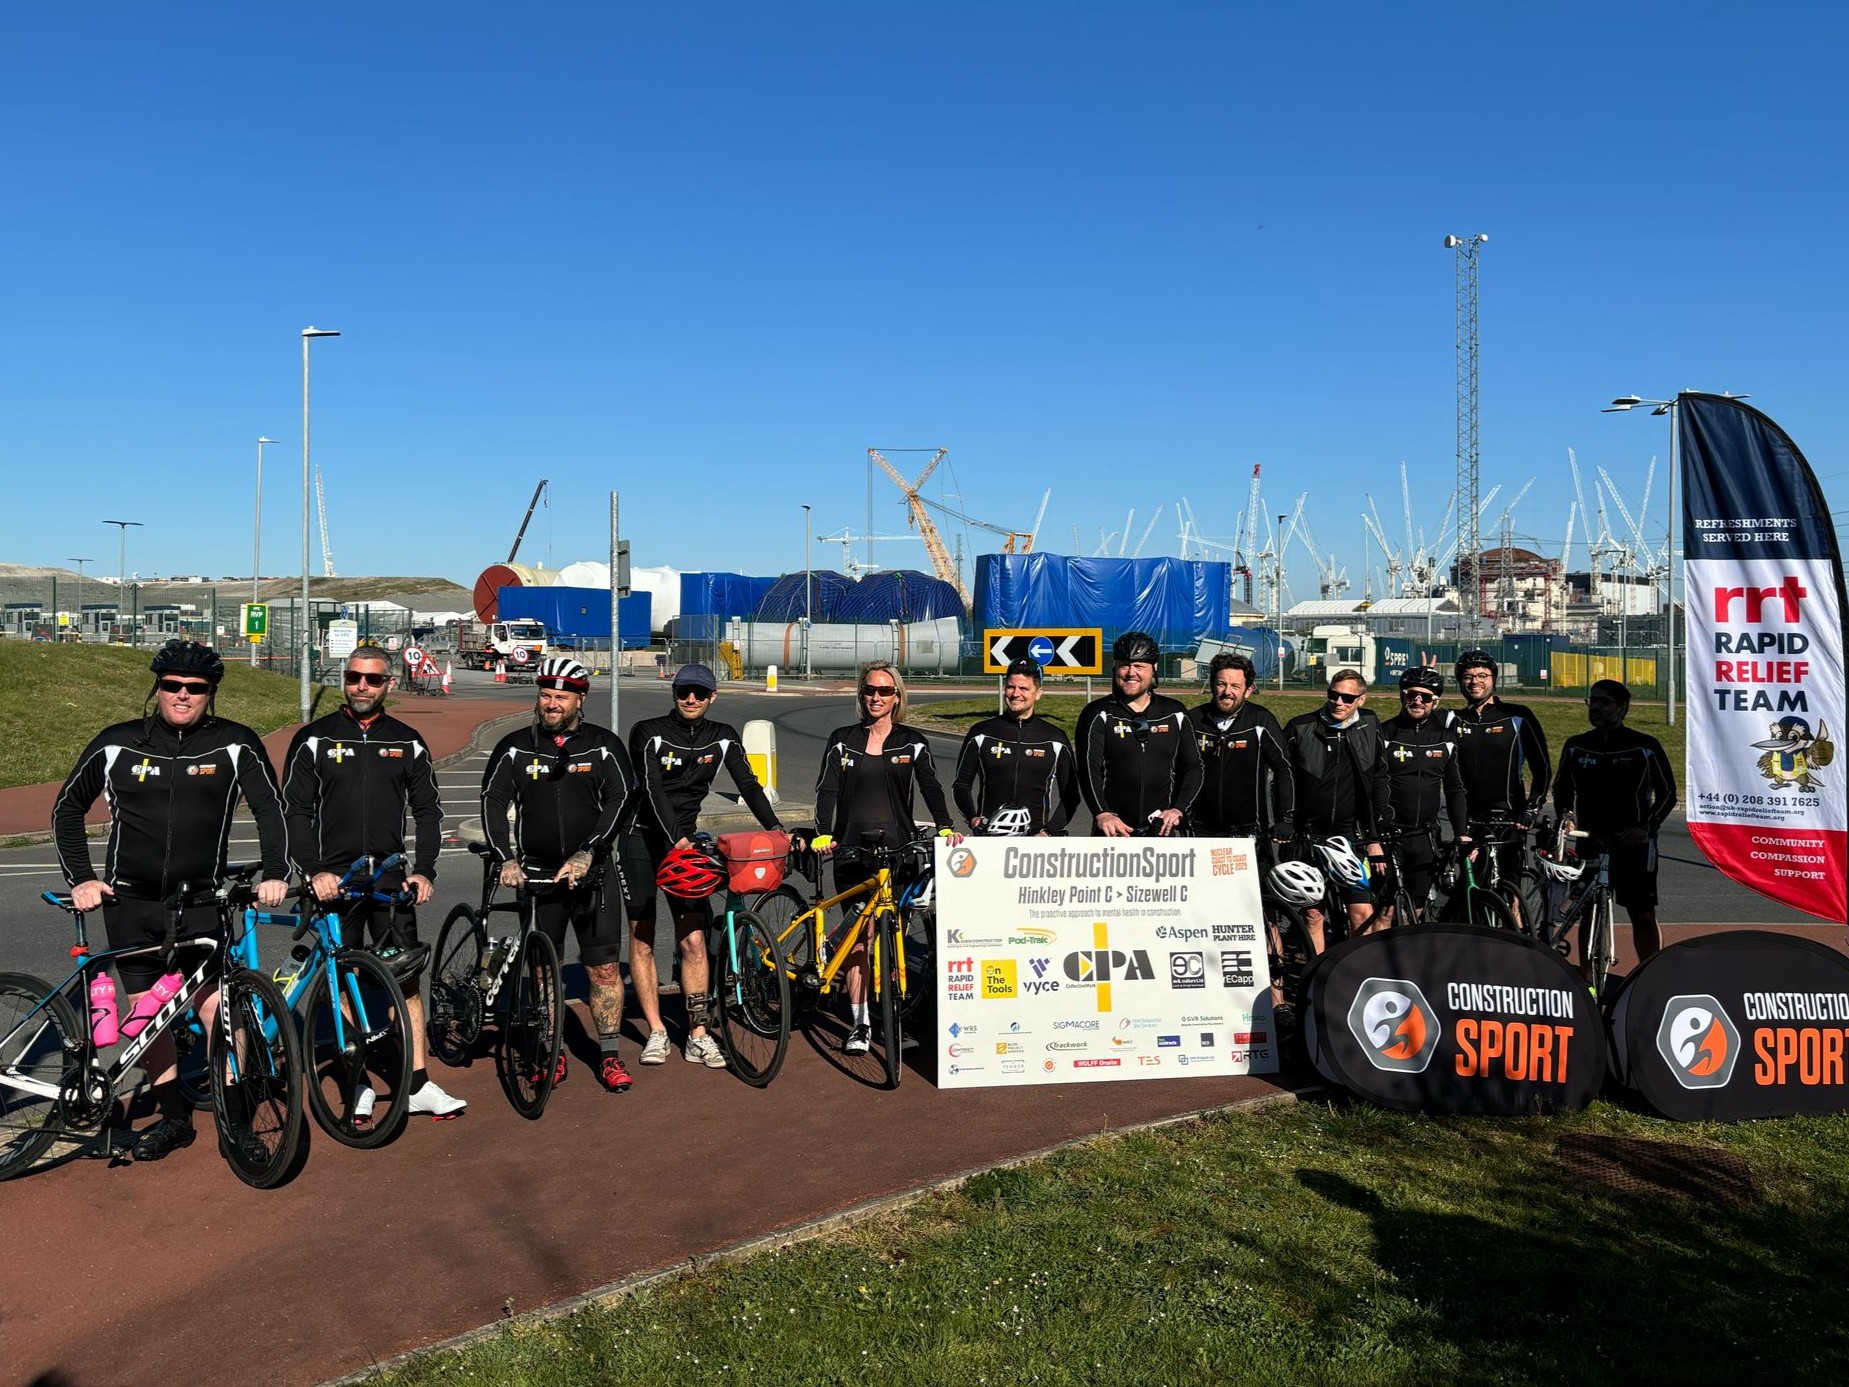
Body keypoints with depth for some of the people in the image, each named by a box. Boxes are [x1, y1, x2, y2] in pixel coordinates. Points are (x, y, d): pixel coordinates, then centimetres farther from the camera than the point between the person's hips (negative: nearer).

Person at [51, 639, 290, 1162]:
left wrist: (275, 874, -13)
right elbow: (67, 808, 12)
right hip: (130, 902, 2)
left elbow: (270, 809, 0)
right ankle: (174, 1117, 22)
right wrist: (81, 879, 3)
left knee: (215, 1006, -10)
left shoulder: (235, 744, -4)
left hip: (202, 901, -2)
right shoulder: (116, 744, 1)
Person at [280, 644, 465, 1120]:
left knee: (405, 980, -1)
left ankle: (419, 1085, 3)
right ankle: (359, 1085, 15)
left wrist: (424, 870, -1)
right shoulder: (314, 739, 1)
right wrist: (314, 871, -13)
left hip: (391, 878, 1)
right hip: (335, 878, -1)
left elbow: (428, 809, 11)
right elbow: (295, 810, -2)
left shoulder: (407, 742, 8)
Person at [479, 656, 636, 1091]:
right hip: (537, 874, 1)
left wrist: (586, 854, -18)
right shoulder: (514, 747, 4)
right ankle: (552, 1055, 20)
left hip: (593, 873, -1)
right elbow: (494, 802, -1)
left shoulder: (603, 745, 1)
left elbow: (621, 801, -6)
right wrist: (507, 859, -15)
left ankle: (609, 1056, 8)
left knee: (605, 968, -1)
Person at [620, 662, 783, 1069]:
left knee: (693, 940, -6)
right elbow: (653, 789, -22)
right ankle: (656, 1033, 10)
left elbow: (748, 784, -4)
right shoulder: (649, 733, -10)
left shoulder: (724, 738, 2)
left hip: (685, 840, 3)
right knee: (642, 939, 1)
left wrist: (775, 828, -19)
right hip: (642, 839, -2)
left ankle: (698, 1036, 0)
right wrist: (675, 837, -35)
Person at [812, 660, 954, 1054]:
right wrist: (823, 834, -15)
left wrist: (944, 827, -18)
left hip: (897, 847, 0)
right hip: (852, 848, 0)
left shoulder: (912, 742, 8)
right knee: (858, 935, -1)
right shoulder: (842, 740, 9)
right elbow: (827, 790, 1)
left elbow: (931, 788, -1)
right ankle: (859, 1023, 3)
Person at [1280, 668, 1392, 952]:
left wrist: (1375, 837, 5)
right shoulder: (1299, 729, 0)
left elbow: (1379, 783, 10)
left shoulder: (1369, 729, 5)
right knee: (1313, 914, 5)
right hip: (1308, 837, 0)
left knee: (1363, 913, -6)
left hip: (1351, 837, 1)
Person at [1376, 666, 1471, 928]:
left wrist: (1462, 834, 5)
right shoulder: (1384, 734, -4)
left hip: (1425, 838, 4)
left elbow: (1455, 789, 14)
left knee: (1415, 912, 9)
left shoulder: (1445, 738, 9)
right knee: (1385, 912, -8)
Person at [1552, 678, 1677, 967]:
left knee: (1643, 917, -1)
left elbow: (1667, 793, 2)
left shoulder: (1645, 747, -1)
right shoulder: (1575, 746, 8)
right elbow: (1561, 788, 17)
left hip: (1633, 843, -3)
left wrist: (1646, 827, -11)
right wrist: (1565, 816, -3)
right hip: (1588, 843, 3)